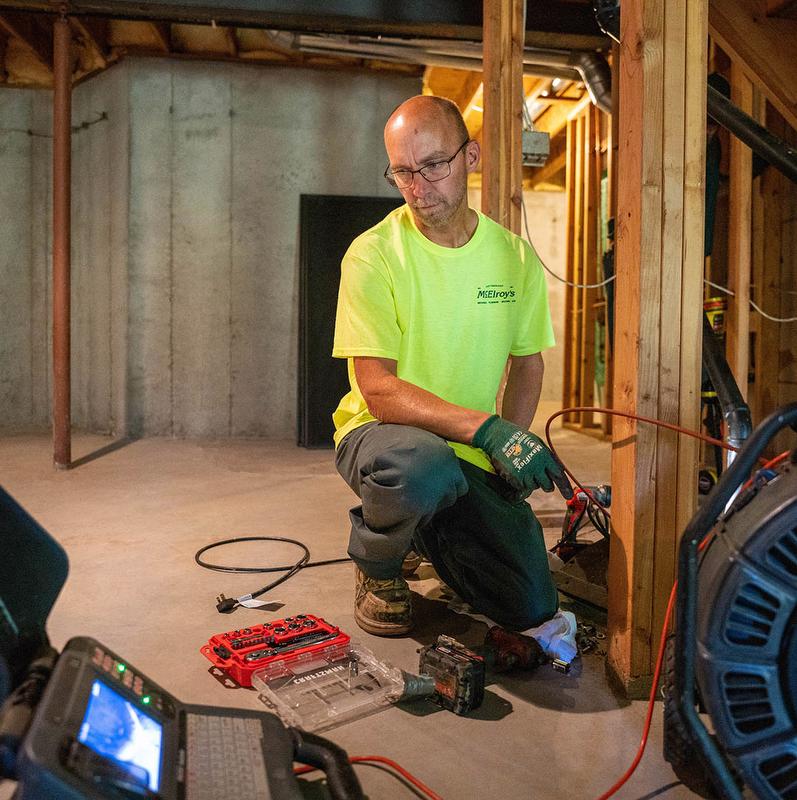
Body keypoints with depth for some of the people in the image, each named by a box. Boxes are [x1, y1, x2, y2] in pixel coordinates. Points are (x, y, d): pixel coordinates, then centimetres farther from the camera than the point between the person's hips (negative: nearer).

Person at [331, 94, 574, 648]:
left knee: (532, 606, -3)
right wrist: (487, 429, -32)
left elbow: (527, 361, 11)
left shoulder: (515, 256, 1)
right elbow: (378, 389, -20)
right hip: (381, 433, -4)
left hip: (472, 458, 5)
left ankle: (432, 532, 26)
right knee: (425, 467, -40)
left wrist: (514, 446, -5)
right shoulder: (373, 255, -14)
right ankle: (377, 564, -3)